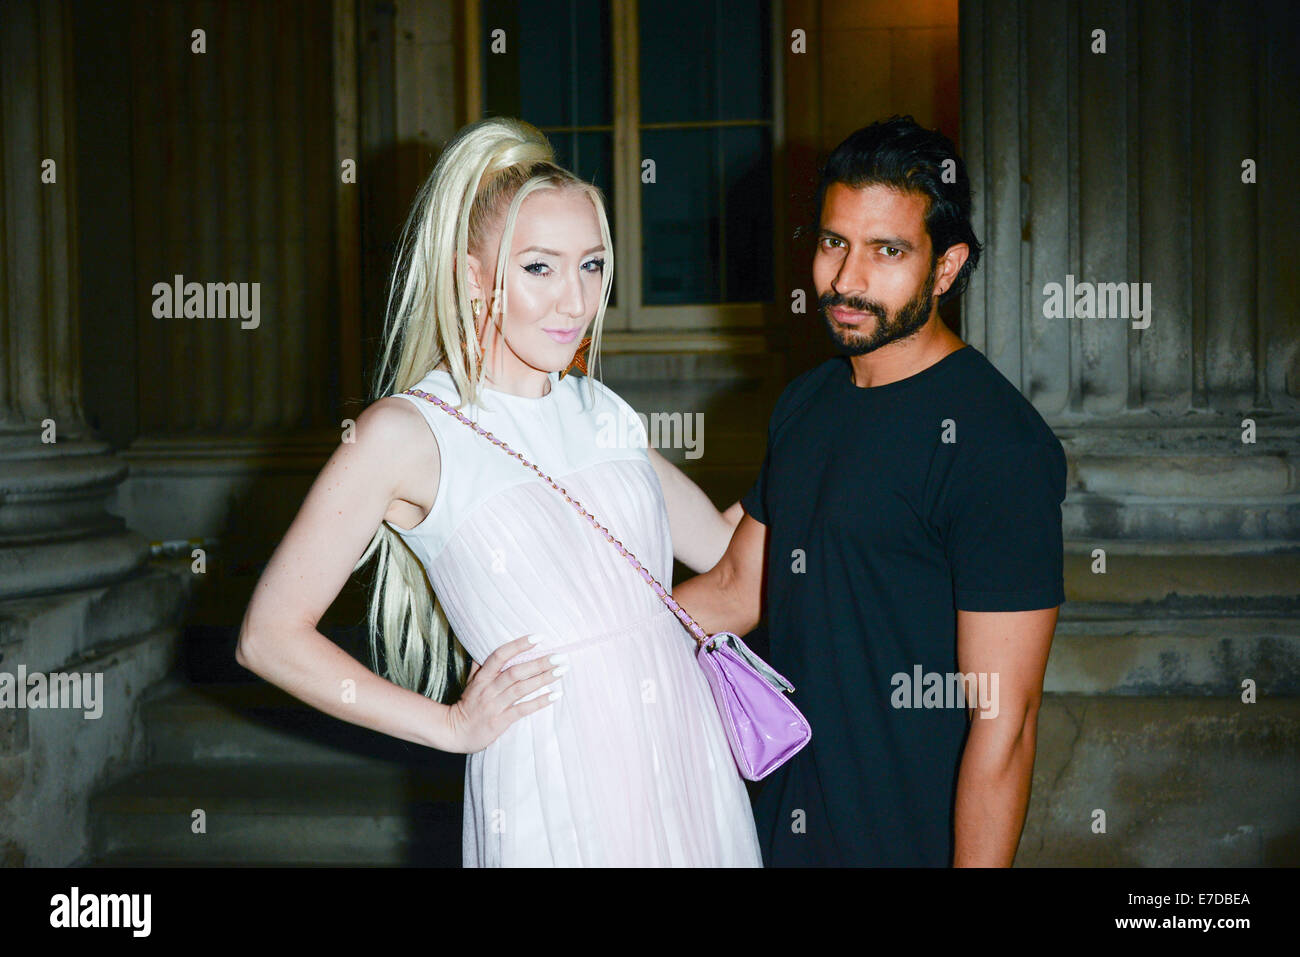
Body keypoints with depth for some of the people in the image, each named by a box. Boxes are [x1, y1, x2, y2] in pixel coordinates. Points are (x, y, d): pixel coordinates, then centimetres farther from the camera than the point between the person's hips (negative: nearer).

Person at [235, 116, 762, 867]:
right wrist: (452, 725, -5)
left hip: (690, 766, 5)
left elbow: (730, 549, 18)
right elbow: (271, 637, -7)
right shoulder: (409, 432, -9)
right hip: (556, 794, -5)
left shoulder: (601, 411, 8)